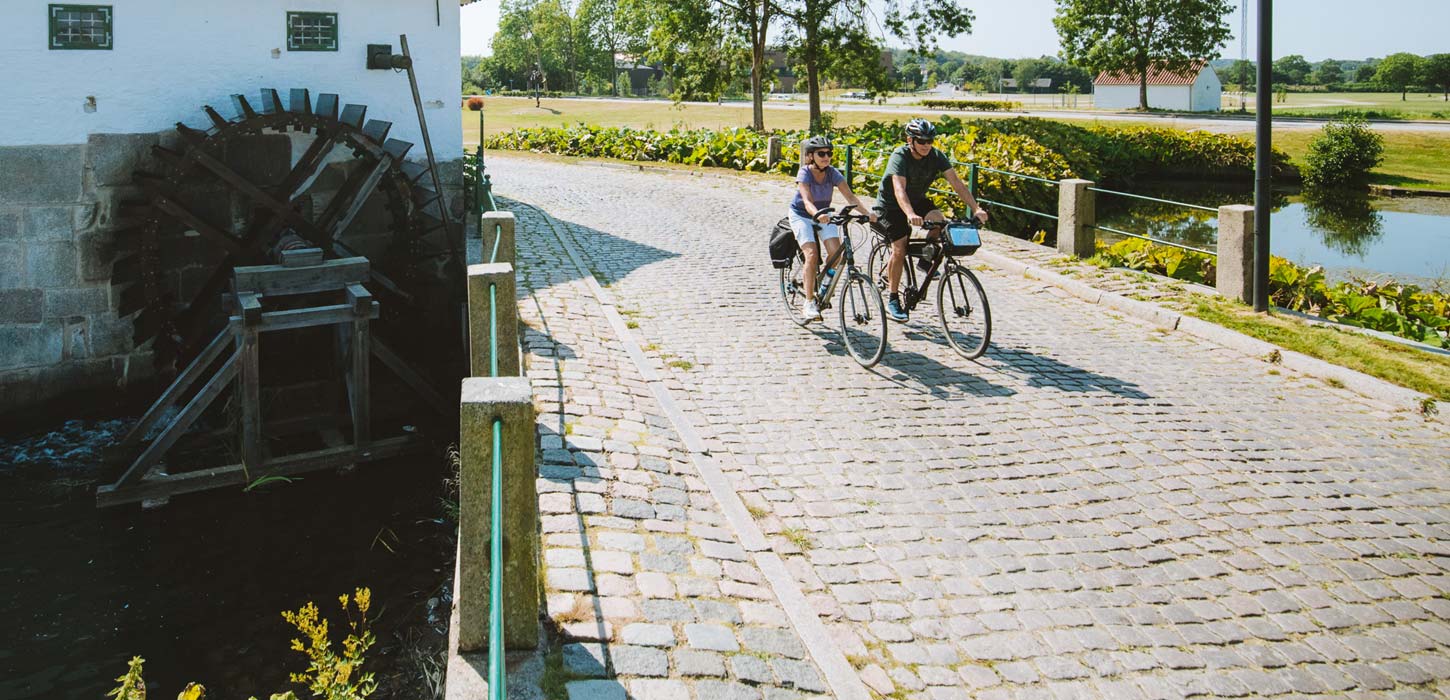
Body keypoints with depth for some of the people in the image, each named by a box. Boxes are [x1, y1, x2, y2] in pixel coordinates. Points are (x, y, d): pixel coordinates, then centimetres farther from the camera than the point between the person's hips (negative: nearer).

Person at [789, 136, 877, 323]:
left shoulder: (833, 173, -15)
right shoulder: (804, 173, -25)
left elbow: (850, 196, -23)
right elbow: (807, 201, -39)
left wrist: (867, 212, -39)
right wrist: (817, 214, -59)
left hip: (823, 214, 4)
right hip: (801, 215, -4)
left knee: (836, 252, -17)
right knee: (812, 255, -22)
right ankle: (809, 303, -15)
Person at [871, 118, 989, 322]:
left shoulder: (936, 156, -14)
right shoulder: (899, 156, -27)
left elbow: (956, 183, -19)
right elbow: (899, 190, -41)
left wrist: (976, 208, -32)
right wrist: (910, 215, -59)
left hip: (917, 200, 4)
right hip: (890, 206, -4)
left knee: (938, 220, -26)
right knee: (899, 248, -17)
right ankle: (892, 301, -3)